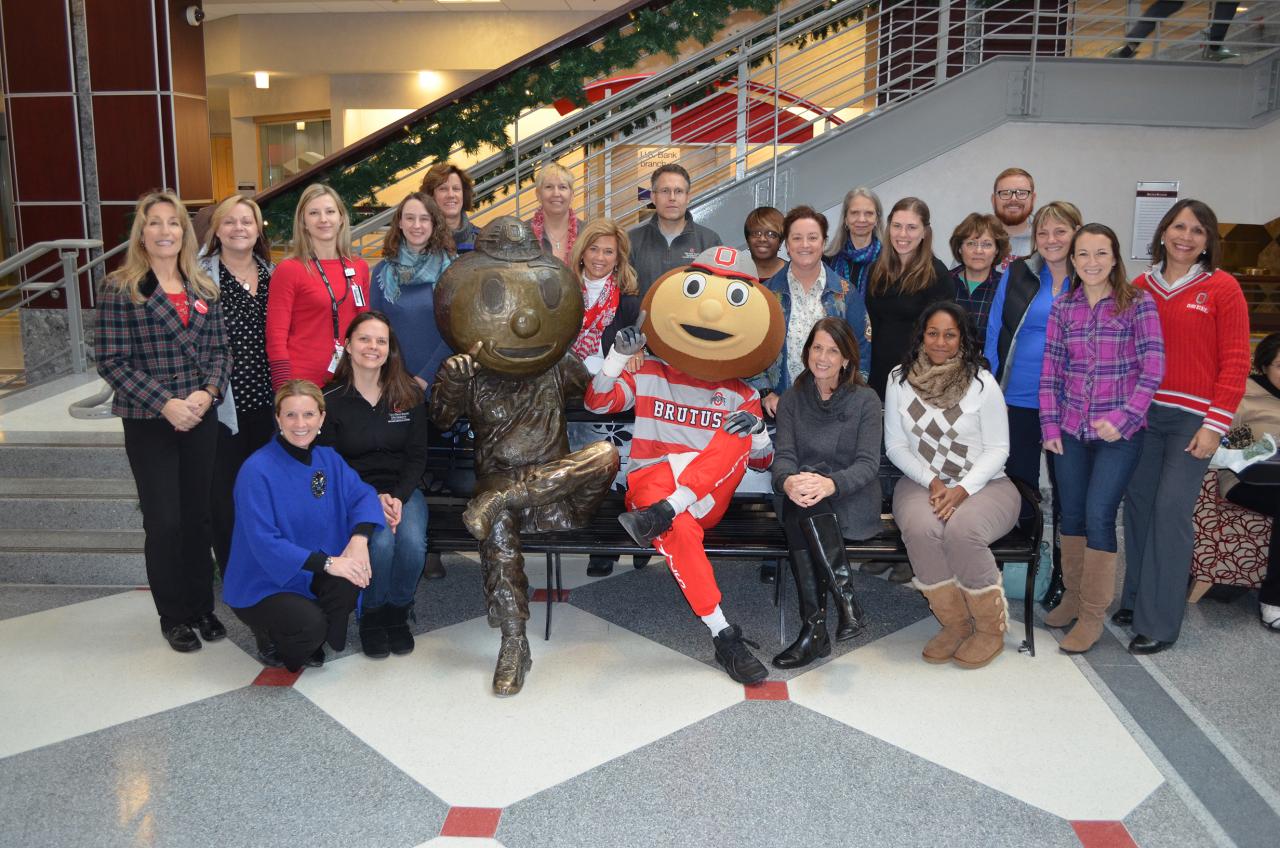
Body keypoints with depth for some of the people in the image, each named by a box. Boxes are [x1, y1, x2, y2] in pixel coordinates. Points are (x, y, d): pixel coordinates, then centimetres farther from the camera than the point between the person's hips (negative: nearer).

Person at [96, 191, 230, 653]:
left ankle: (202, 607, 25)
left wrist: (207, 393, -12)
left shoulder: (202, 289, 7)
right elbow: (112, 361, -11)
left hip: (201, 419, 4)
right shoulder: (120, 289, -7)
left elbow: (219, 349, 7)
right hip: (148, 423, -4)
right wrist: (165, 403, -19)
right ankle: (173, 616, 17)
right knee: (163, 521, 2)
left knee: (197, 516, 12)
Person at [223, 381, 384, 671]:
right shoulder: (257, 470, -19)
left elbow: (362, 495, -6)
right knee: (309, 625, -30)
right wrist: (327, 562, -31)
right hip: (260, 587, -6)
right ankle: (269, 637, 6)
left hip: (308, 577, 6)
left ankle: (313, 645, 3)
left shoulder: (328, 458, 0)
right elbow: (264, 543, -24)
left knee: (352, 573, -23)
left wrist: (359, 539, -28)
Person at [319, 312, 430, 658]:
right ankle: (370, 616, -1)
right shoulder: (331, 400, -4)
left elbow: (417, 455, 4)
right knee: (380, 542, -31)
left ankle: (397, 613, 0)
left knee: (412, 541, -29)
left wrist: (399, 498, -13)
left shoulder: (410, 394, 3)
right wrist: (373, 498, -17)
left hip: (403, 489, 2)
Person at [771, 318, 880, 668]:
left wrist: (830, 483, -31)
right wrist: (787, 481, -28)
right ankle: (844, 599, -33)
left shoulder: (865, 400, 3)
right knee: (799, 498, -35)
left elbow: (868, 463, -8)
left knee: (799, 513, -35)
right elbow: (783, 454, -2)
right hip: (802, 503, 3)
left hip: (852, 500, -2)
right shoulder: (792, 399, 11)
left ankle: (815, 627, -34)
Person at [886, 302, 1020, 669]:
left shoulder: (982, 382, -2)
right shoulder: (900, 380, 4)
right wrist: (931, 481, -10)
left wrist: (962, 490, -17)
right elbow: (895, 445, 5)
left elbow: (997, 449, -3)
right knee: (920, 528, -32)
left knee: (961, 529, -34)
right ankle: (955, 624, -13)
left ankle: (990, 628, -11)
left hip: (983, 484, -2)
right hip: (922, 482, 2)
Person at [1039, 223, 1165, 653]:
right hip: (1071, 431, 4)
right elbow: (1051, 370, 6)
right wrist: (1050, 424, 1)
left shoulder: (1138, 303, -6)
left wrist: (1124, 417, -15)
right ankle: (1072, 596, 27)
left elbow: (1153, 368, -8)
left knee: (1098, 516, -7)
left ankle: (1093, 615, 5)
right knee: (1070, 514, 10)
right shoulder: (1063, 307, 5)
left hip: (1119, 433, -4)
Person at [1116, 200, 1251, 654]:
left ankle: (1158, 622, 0)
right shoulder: (1140, 286, 9)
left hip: (1193, 418, -4)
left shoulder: (1222, 288, -2)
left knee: (1171, 510, -7)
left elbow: (1235, 361, -5)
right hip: (1143, 413, 4)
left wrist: (1216, 424, -10)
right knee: (1138, 504, 5)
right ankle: (1135, 599, 20)